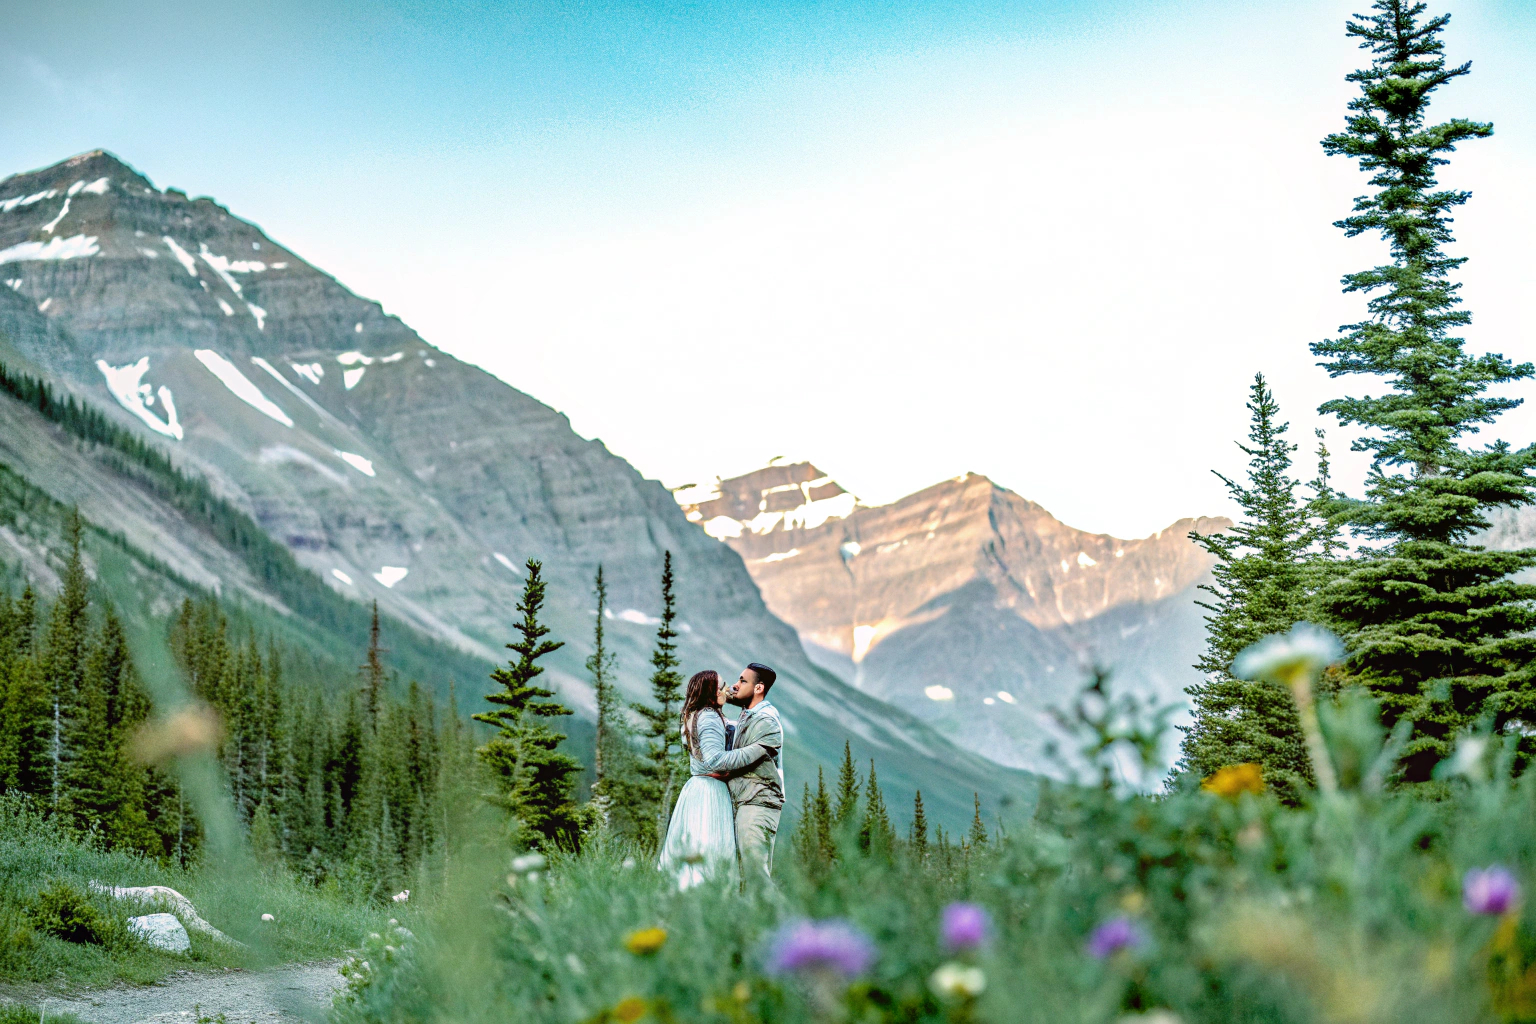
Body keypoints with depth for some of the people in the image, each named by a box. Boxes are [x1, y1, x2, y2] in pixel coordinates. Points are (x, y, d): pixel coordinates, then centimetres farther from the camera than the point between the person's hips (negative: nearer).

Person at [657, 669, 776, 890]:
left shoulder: (693, 718, 17)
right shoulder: (710, 718, -13)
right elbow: (714, 759, -23)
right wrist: (757, 749, -21)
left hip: (694, 787, 10)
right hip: (710, 790, -10)